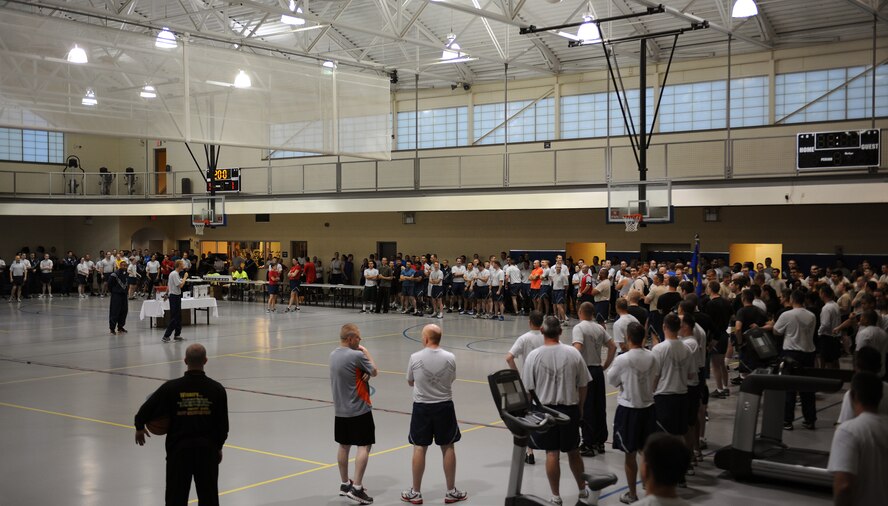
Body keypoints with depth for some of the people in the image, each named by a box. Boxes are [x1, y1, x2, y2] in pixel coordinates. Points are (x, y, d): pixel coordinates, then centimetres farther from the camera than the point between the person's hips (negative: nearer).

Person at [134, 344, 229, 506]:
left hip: (179, 449, -1)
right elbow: (223, 425, 0)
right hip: (207, 448, 1)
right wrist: (218, 447, 16)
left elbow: (146, 410, -3)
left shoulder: (171, 388, -10)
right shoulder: (216, 389, -7)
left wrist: (139, 428, 18)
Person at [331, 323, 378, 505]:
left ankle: (345, 484, 25)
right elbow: (374, 372, -5)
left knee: (344, 446, 15)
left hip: (340, 410, 8)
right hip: (359, 410, -8)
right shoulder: (357, 355, -19)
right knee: (364, 447, -2)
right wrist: (366, 353, 6)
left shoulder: (333, 355, 5)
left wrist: (365, 374, -10)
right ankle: (356, 488, -6)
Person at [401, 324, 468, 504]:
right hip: (444, 406, 1)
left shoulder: (415, 358, -11)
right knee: (448, 448, 11)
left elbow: (410, 383, 3)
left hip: (422, 407, -1)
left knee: (419, 448, 8)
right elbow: (451, 380, 7)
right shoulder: (450, 358, -8)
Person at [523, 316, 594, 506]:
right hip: (569, 409, 1)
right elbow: (583, 385, 0)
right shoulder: (573, 353, -7)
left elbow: (528, 388, -6)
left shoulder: (534, 356, -11)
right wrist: (580, 407, 14)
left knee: (552, 453, 5)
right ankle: (583, 490, 33)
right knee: (573, 452, 17)